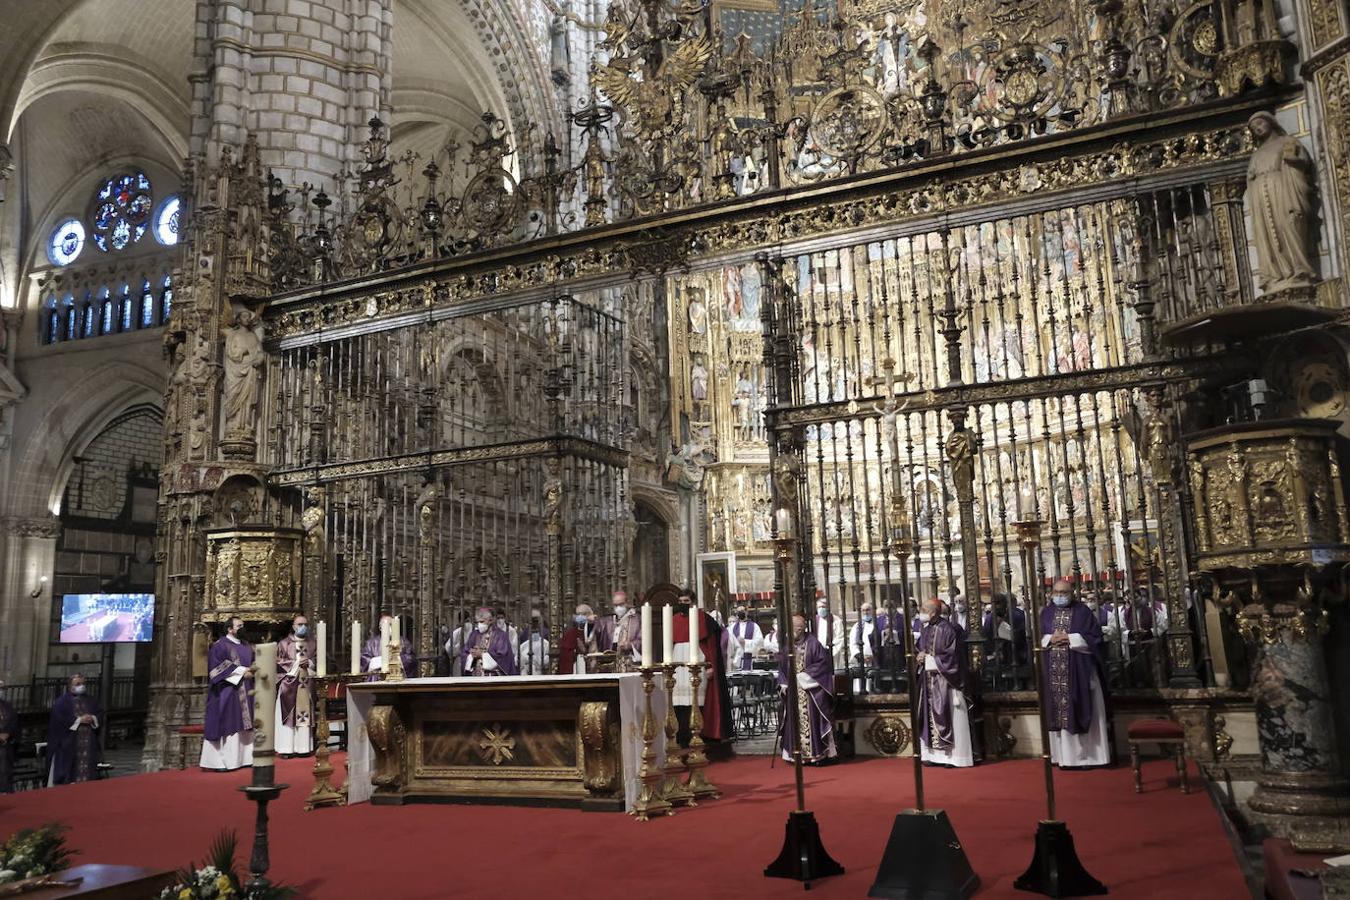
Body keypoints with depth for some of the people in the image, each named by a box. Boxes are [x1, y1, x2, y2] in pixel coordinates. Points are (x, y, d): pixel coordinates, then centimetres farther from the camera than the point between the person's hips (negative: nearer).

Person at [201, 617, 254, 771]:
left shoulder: (247, 646, 18)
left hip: (246, 692, 7)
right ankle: (223, 761, -6)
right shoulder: (220, 646, -4)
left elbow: (254, 663, 22)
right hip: (227, 693, -7)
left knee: (244, 725, 5)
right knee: (228, 726, -9)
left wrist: (252, 670, -2)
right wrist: (241, 671, -17)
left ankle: (244, 758, 7)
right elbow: (216, 667, -14)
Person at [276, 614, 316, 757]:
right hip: (288, 684, -3)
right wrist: (294, 663, -11)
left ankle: (303, 747, 5)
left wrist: (309, 662, -7)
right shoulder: (284, 643, 3)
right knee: (288, 715, -4)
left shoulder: (312, 643, 12)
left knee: (305, 714, 1)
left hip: (306, 684, 3)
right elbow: (277, 662, -2)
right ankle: (287, 748, -2)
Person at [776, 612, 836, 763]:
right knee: (795, 722, 5)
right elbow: (781, 668, 14)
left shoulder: (813, 643, -4)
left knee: (812, 720, -6)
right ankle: (797, 753, 10)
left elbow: (823, 662, -10)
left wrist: (806, 675, -13)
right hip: (792, 690, 5)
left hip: (810, 690, -5)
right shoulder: (787, 646, 11)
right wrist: (783, 684, -1)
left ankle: (816, 753, -1)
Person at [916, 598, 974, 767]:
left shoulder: (948, 629, -11)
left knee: (947, 716, -4)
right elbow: (920, 652, 18)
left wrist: (929, 658, -12)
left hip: (944, 681, -7)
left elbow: (952, 656, -14)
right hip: (928, 681, 7)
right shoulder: (926, 631, 12)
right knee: (931, 715, 6)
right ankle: (934, 754, 11)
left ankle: (953, 755, 1)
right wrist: (919, 657, -5)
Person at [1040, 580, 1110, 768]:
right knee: (1060, 713, 4)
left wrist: (1070, 639, -14)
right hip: (1054, 673, 3)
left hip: (1079, 672, -3)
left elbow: (1094, 636, -6)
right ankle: (1065, 756, 9)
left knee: (1082, 712, -2)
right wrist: (1050, 639, -10)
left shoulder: (1083, 611, 1)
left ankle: (1088, 756, 5)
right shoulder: (1045, 613, 11)